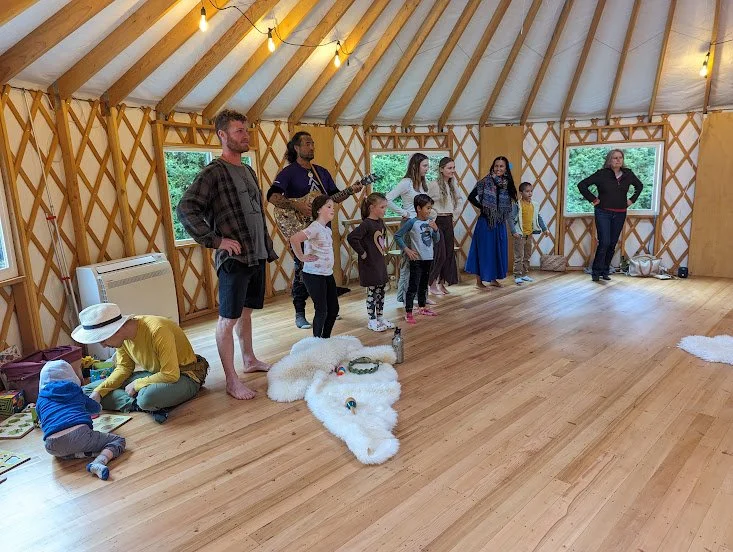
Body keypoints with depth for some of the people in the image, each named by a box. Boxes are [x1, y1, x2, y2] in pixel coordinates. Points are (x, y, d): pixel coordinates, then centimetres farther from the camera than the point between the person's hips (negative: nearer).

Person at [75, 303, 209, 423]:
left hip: (184, 377, -8)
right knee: (88, 390, -2)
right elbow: (123, 368, 6)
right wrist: (98, 392, -8)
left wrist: (136, 384, -17)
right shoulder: (122, 335, -6)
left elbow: (171, 375, -28)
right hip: (154, 373, 8)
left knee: (146, 397, -41)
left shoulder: (157, 330, -30)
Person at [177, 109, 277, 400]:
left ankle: (250, 360, 35)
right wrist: (216, 240, -19)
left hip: (257, 256, 8)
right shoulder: (213, 172, -10)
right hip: (234, 258, -8)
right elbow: (185, 210, -19)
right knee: (228, 319, 0)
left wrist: (268, 248, 18)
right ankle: (231, 381, 8)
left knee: (246, 312, 20)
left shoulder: (248, 171, 15)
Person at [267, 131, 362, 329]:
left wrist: (351, 191, -3)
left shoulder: (322, 172, 14)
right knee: (302, 272, -3)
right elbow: (272, 196, -20)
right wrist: (297, 205, -30)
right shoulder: (288, 172, -7)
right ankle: (300, 314, 8)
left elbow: (335, 197, 15)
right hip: (300, 228, -6)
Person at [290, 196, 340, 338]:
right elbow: (294, 239, -33)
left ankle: (326, 338, 28)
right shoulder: (315, 228, -17)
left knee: (334, 309, 12)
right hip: (314, 275, -9)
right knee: (321, 310, 0)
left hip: (328, 274, 9)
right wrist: (302, 257, -23)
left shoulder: (327, 229, 10)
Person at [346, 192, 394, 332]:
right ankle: (372, 321, 13)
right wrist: (362, 253, -22)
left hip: (380, 262, 8)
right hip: (369, 264, -8)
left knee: (381, 291, 14)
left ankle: (380, 318, 26)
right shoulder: (366, 224, -19)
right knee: (372, 292, 2)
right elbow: (351, 238, -30)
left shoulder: (381, 222, 7)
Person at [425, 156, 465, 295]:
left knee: (449, 253, 6)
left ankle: (442, 283, 18)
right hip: (437, 221, -7)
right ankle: (432, 285, 8)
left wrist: (455, 216, 14)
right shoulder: (433, 185, -12)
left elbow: (461, 200, 22)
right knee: (439, 253, -6)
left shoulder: (453, 185, 8)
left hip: (448, 222, 7)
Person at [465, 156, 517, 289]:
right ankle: (479, 281, 8)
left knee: (498, 250, 12)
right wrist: (482, 207, -7)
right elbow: (471, 197, -8)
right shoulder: (485, 182, -10)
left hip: (500, 223, 6)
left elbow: (508, 202, 15)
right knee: (484, 249, -1)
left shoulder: (507, 184, 6)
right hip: (485, 222, -6)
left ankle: (494, 278, 26)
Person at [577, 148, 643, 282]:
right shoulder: (601, 174, -8)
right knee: (604, 242, -13)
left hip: (620, 214, 4)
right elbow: (582, 185, -10)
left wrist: (632, 200, 11)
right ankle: (596, 272, -1)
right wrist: (593, 199, -10)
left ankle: (605, 271, 18)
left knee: (613, 244, 7)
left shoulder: (628, 174, 5)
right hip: (603, 212, -4)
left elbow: (640, 186, 23)